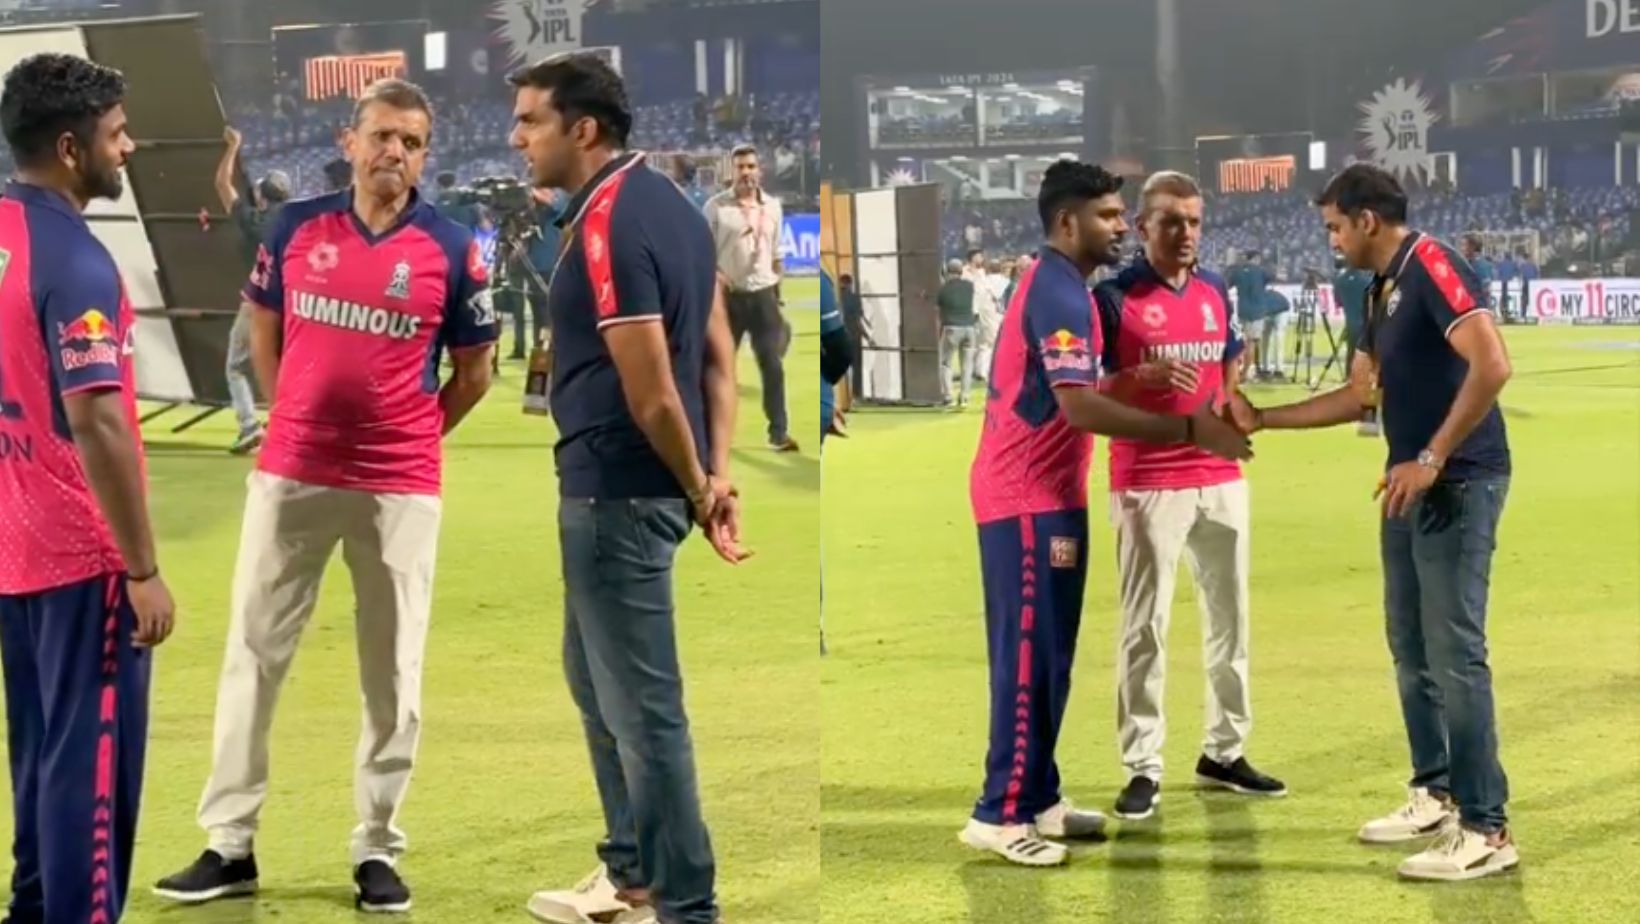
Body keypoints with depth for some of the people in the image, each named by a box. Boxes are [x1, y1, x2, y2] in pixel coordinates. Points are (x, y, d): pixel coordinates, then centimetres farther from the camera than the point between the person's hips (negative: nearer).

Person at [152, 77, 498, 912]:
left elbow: (473, 371, 6)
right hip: (290, 475, 2)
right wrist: (298, 420, 11)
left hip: (400, 488, -2)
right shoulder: (297, 225, 1)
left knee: (392, 672, 5)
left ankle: (378, 851, 15)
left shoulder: (451, 248, -5)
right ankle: (229, 844, 12)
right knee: (252, 654, 4)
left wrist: (409, 437, 5)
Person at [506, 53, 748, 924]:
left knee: (643, 704, -2)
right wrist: (717, 476, 6)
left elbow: (653, 396, -22)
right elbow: (716, 357, 11)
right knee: (595, 677, 23)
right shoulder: (667, 203, 10)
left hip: (618, 493, -10)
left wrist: (696, 490, -7)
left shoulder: (607, 227, -21)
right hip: (624, 488, 10)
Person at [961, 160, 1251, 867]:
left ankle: (1037, 798, 20)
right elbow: (1081, 407, -29)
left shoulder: (1057, 287, 15)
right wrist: (1191, 430, -28)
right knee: (1030, 656, -8)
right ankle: (999, 814, -4)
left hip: (1042, 496, 10)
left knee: (1045, 655, 14)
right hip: (1028, 501, -10)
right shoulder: (1058, 293, -18)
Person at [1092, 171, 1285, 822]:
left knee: (1230, 618, 12)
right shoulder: (1112, 296, -7)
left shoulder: (1216, 292, 11)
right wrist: (1144, 376, -25)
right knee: (1144, 628, -4)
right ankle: (1143, 768, 1)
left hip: (1221, 477, 6)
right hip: (1148, 485, -6)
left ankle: (1224, 753, 23)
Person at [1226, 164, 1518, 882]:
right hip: (1410, 487, 10)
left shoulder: (1431, 269, -13)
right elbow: (1360, 395, 25)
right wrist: (1261, 419, 24)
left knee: (1454, 652, -10)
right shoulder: (1381, 291, 17)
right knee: (1412, 648, 14)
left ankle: (1486, 829, -8)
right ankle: (1435, 796, 25)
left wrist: (1432, 460, -22)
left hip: (1457, 484, -10)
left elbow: (1492, 366, -23)